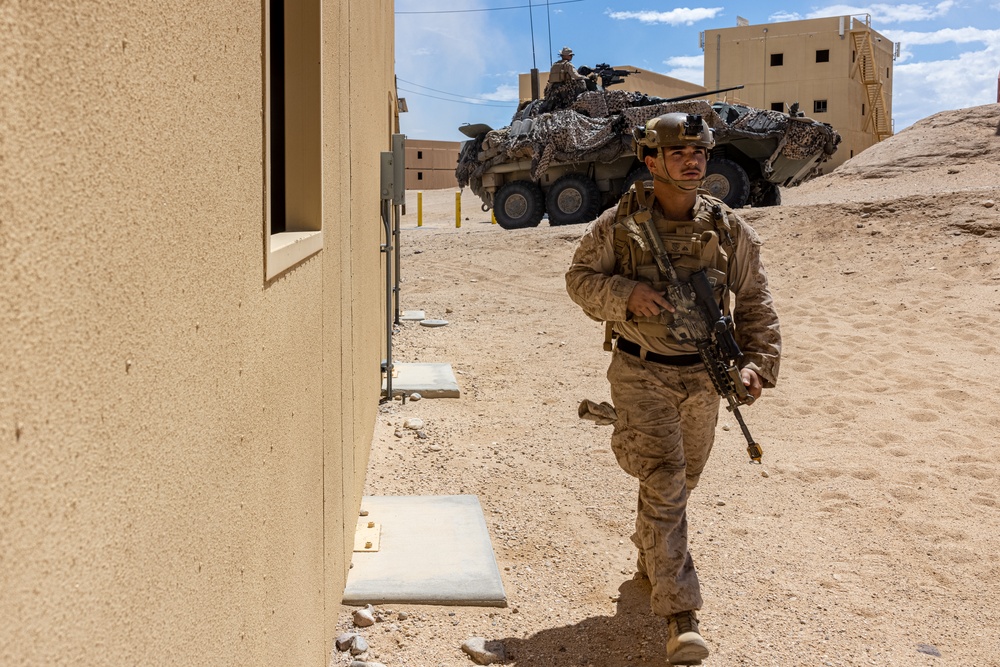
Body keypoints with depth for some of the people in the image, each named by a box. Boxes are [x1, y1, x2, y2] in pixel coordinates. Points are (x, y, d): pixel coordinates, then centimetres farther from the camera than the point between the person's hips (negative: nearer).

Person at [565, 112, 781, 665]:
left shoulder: (729, 229, -1)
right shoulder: (619, 223, -7)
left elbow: (755, 305, 3)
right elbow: (579, 278, 0)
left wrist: (757, 363, -11)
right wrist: (625, 294, -19)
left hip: (702, 377, 4)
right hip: (641, 374, -3)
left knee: (681, 482, 19)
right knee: (664, 482, -12)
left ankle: (649, 560, 47)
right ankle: (680, 619, -9)